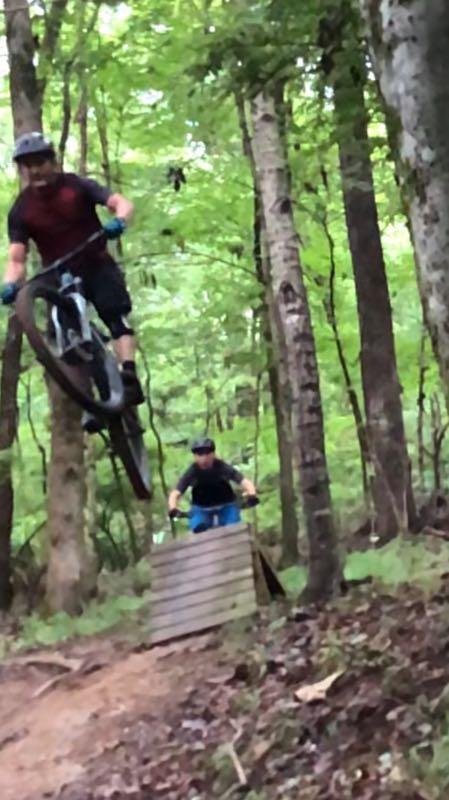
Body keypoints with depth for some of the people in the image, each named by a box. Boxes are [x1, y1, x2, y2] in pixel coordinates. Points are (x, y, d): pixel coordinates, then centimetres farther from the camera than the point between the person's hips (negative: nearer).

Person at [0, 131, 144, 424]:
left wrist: (119, 222, -41)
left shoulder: (77, 186, -9)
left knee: (117, 316, -23)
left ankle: (129, 378, -35)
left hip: (97, 265, -2)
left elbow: (123, 203, -17)